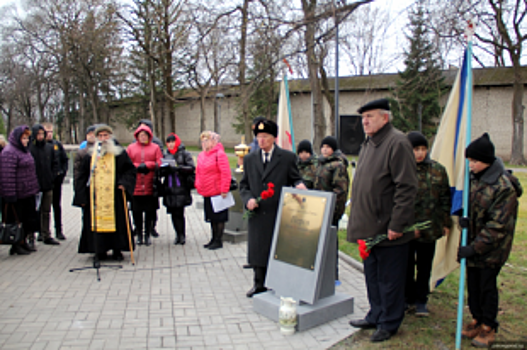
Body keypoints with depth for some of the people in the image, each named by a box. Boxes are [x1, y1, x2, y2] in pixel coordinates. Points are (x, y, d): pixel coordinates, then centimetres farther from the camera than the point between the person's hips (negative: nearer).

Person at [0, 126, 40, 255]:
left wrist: (33, 188, 22)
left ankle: (23, 242, 26)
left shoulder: (24, 150, 15)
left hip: (27, 193, 9)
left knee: (28, 219, 14)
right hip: (17, 195, -9)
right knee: (16, 221, 2)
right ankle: (16, 245, 13)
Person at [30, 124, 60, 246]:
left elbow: (55, 163, 15)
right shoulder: (29, 148, -8)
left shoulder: (49, 148, 7)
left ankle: (46, 235, 18)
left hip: (48, 186, 4)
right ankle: (30, 236, 11)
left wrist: (53, 176, 3)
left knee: (46, 212, 11)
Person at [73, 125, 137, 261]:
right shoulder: (90, 155, 11)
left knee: (116, 222, 1)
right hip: (95, 197, 2)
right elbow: (82, 177, 12)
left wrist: (124, 183, -12)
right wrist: (82, 196, 5)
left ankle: (117, 251, 12)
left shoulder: (119, 153, 5)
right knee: (97, 222, 1)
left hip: (114, 196, -2)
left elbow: (131, 170, 5)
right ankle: (100, 251, 12)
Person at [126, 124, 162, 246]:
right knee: (136, 212, 4)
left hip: (150, 186, -1)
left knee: (150, 212, 3)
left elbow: (159, 163, 0)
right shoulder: (131, 148, 11)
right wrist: (138, 166, -9)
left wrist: (147, 165, -11)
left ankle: (147, 235, 15)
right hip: (135, 186, 1)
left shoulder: (155, 147, 9)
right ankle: (139, 235, 18)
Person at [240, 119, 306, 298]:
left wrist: (299, 185, -19)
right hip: (257, 214, 3)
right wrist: (248, 198, -5)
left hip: (279, 214, -3)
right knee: (257, 249, 10)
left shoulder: (288, 157, 2)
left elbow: (295, 179, 4)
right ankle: (259, 284, 28)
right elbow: (244, 185, 14)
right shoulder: (250, 159, 11)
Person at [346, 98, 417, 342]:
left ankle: (389, 323, 21)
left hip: (388, 230, -9)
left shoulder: (397, 143, -15)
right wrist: (359, 219, 17)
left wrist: (396, 225, -20)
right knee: (372, 274, 19)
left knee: (389, 278, 5)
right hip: (369, 226, 9)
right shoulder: (368, 144, 14)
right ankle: (376, 316, 34)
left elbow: (406, 188, -19)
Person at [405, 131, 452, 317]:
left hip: (429, 228, 2)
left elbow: (445, 199, 9)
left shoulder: (438, 170, 2)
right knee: (406, 265, 10)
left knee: (424, 267, 13)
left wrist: (446, 223, 6)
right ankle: (408, 299, 27)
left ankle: (421, 301, 26)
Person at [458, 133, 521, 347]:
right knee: (472, 283, 14)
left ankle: (488, 327, 23)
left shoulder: (504, 186, -20)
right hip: (473, 243, 6)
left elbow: (497, 225, -20)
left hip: (492, 247, -6)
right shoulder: (474, 177, 1)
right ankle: (477, 320, 32)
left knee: (487, 285, 5)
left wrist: (475, 247, -21)